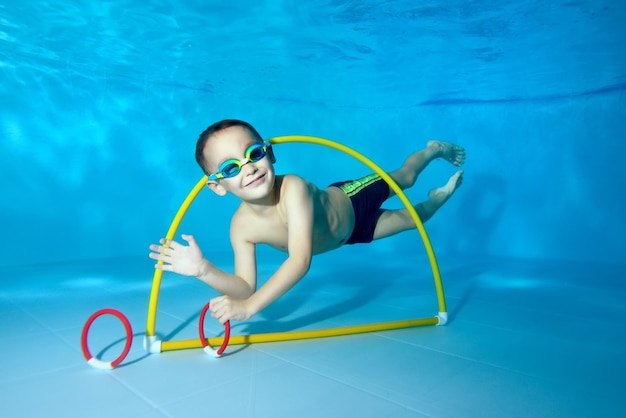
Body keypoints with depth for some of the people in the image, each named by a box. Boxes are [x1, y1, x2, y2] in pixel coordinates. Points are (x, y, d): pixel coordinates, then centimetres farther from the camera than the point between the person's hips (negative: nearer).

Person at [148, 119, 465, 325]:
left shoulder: (294, 188, -45)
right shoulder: (241, 227, -31)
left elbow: (301, 260, -52)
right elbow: (246, 287, -26)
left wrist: (248, 307, -58)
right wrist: (205, 271, -44)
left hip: (351, 201, -3)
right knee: (408, 219, 28)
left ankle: (434, 150, 56)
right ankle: (437, 199, 59)